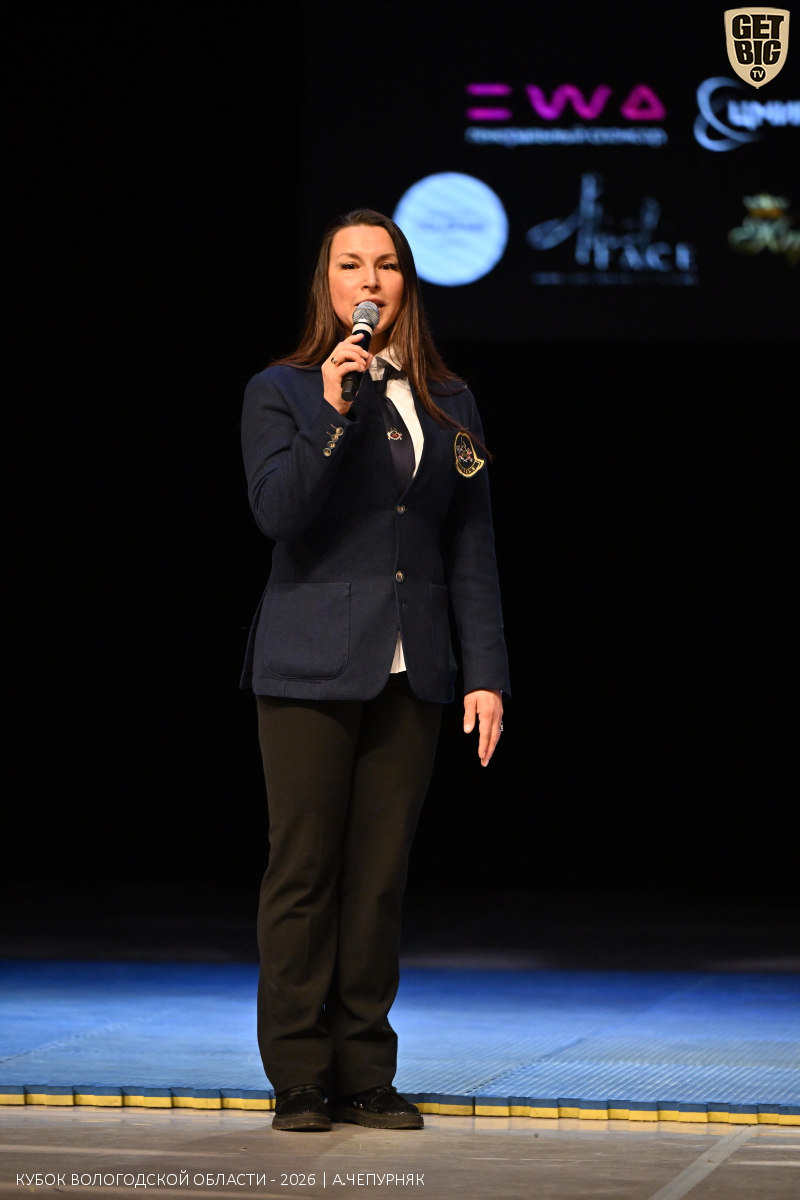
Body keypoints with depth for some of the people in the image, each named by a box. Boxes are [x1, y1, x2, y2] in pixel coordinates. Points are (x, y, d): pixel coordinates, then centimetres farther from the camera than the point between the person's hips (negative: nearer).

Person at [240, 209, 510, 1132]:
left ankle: (366, 1075, 10)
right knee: (304, 869, -3)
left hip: (410, 673, 3)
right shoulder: (282, 392, 3)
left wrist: (485, 672, 5)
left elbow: (472, 549, 12)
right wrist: (335, 408, -21)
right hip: (311, 666, -3)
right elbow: (276, 511, -13)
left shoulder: (448, 405, 13)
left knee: (379, 875, 4)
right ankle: (299, 1079, 2)